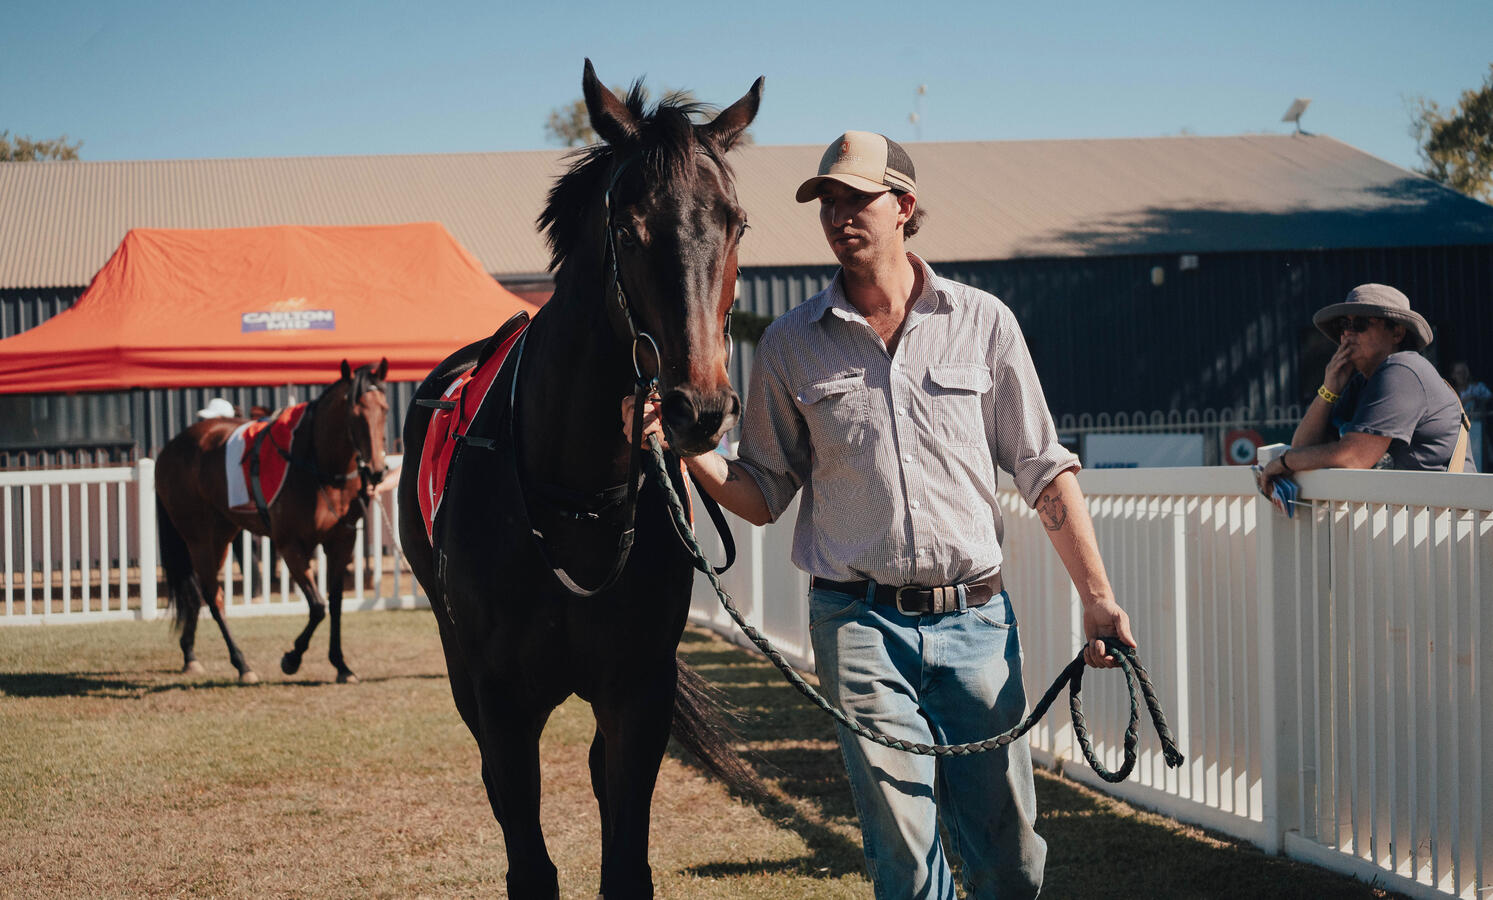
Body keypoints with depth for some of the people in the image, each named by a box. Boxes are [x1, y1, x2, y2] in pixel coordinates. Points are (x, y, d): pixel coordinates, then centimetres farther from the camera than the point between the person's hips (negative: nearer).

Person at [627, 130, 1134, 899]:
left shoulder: (983, 323, 5)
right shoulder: (790, 345, 5)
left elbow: (1044, 472, 7)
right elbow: (764, 495, 9)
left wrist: (1097, 598, 1)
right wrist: (687, 450, -10)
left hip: (974, 616, 1)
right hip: (860, 623, 0)